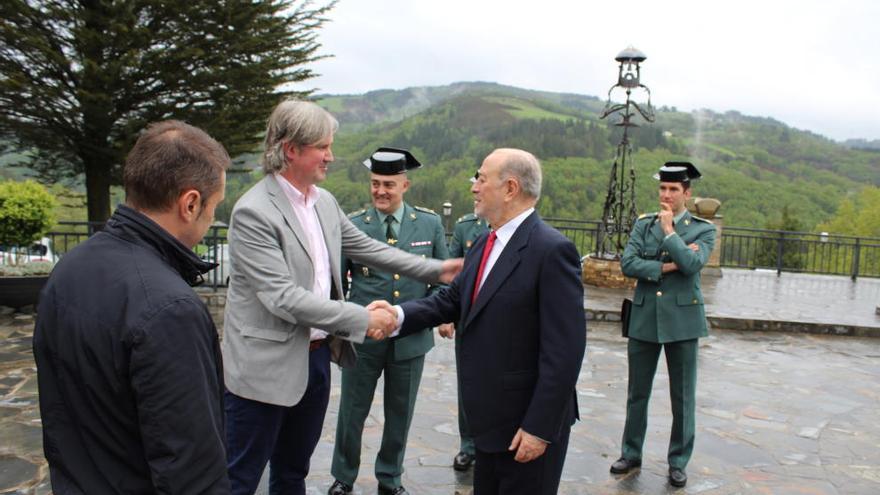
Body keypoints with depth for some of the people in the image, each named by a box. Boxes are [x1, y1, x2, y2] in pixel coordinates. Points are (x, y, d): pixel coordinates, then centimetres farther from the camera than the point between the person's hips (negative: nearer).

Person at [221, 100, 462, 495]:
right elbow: (283, 297, -24)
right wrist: (362, 319, -22)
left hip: (317, 357, 7)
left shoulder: (324, 202, 4)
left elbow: (367, 248, 14)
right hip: (266, 367, -7)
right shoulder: (253, 211, -19)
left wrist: (436, 269, 10)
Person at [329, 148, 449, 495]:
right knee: (352, 413, 12)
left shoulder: (430, 224, 0)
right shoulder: (352, 225, -5)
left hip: (412, 336, 2)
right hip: (362, 336, -1)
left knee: (400, 414, 16)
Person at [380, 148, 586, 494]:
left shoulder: (552, 250, -19)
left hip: (528, 421, -8)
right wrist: (399, 314, -9)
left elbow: (564, 350, -21)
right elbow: (451, 300, 8)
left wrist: (539, 427, -21)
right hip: (491, 416, 8)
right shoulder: (485, 244, 8)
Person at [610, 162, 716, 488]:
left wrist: (669, 230, -13)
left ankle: (678, 461, 24)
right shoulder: (643, 224, 5)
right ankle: (631, 453, 27)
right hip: (644, 318, 2)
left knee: (682, 396, 8)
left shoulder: (703, 229, 0)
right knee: (637, 393, 12)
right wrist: (667, 267, -15)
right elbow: (627, 263, -8)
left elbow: (692, 264, -19)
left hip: (682, 320, -2)